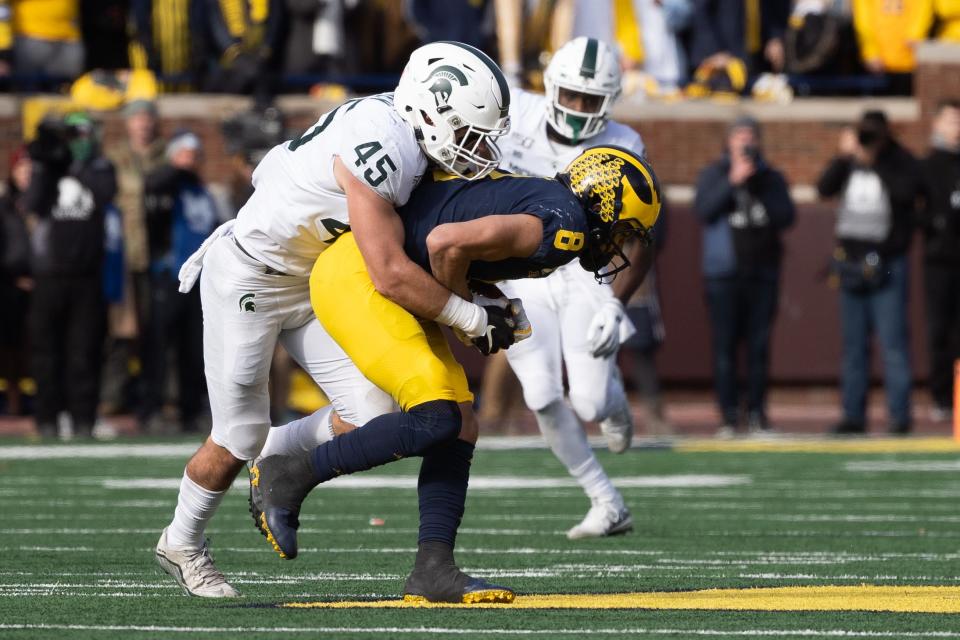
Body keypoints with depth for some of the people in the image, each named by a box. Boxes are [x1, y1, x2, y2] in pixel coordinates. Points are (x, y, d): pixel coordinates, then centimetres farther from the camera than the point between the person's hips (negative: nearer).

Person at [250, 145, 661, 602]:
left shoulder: (540, 199, 15)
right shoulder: (563, 225, -16)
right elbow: (448, 242, -25)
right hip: (355, 274, -11)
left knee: (459, 432, 6)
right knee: (435, 420, -16)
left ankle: (433, 569, 3)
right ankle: (290, 477, -4)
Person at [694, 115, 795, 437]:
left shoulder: (771, 178, 13)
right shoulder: (713, 175, 9)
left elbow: (786, 217, 2)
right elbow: (703, 211, -7)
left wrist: (758, 189, -8)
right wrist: (732, 182, -13)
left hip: (762, 271, 2)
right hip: (724, 274, -1)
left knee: (759, 345, -1)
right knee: (725, 345, -5)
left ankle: (757, 413, 4)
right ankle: (728, 416, -3)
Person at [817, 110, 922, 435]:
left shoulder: (901, 161, -4)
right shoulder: (850, 161, 8)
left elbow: (908, 189, -22)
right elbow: (824, 188, -3)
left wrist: (876, 162, -19)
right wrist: (843, 157, -13)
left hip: (885, 266, -5)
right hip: (852, 261, 5)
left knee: (893, 342, -8)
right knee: (854, 345, 7)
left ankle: (899, 415, -5)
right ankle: (853, 415, 11)